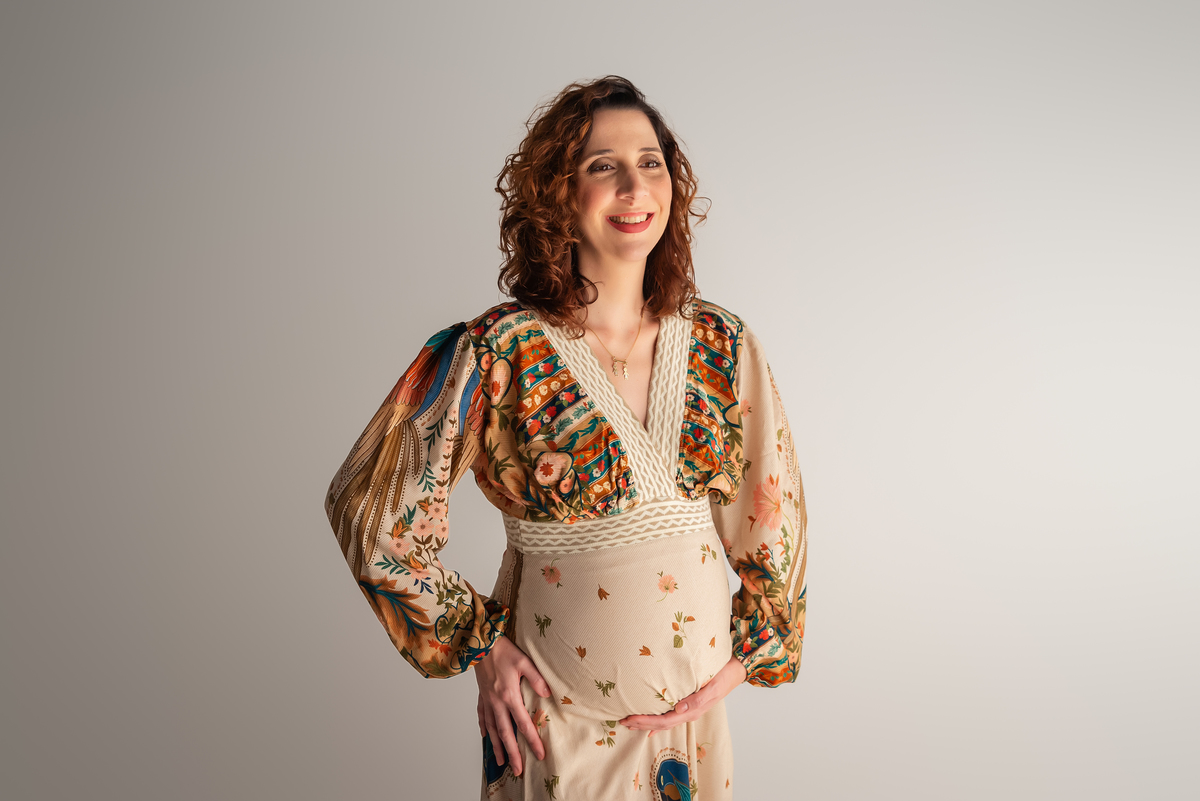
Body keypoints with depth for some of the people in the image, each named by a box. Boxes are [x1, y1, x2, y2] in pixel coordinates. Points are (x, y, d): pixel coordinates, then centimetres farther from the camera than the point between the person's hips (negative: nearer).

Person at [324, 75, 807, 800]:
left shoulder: (724, 346, -4)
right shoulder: (498, 356, -16)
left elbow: (777, 510, 5)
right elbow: (370, 507, -9)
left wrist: (746, 653, -1)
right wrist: (481, 644, -8)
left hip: (697, 711, 4)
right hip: (557, 717, -3)